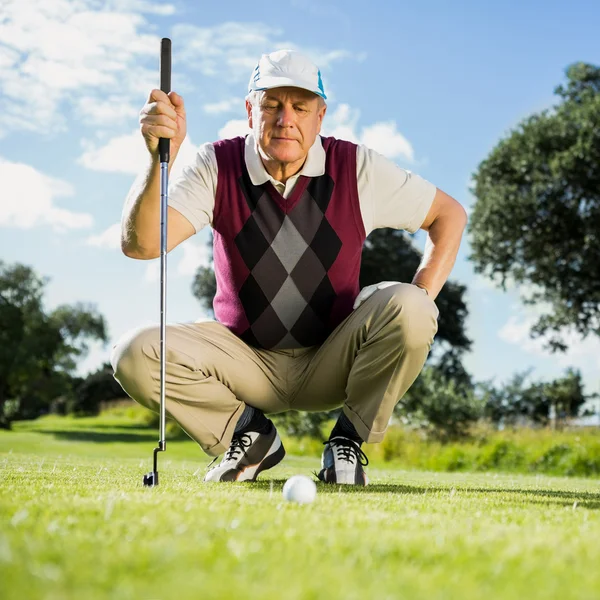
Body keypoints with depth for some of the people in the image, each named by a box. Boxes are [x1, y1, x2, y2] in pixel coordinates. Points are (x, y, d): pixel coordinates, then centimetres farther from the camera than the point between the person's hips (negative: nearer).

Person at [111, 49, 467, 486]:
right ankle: (249, 433, 2)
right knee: (135, 354, -23)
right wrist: (160, 159, -39)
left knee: (405, 309, -29)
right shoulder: (218, 166, -9)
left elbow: (450, 213, 2)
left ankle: (350, 437, -5)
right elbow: (140, 245, -22)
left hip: (331, 363, 0)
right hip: (247, 360, 1)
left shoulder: (356, 168, -8)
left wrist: (420, 302, -12)